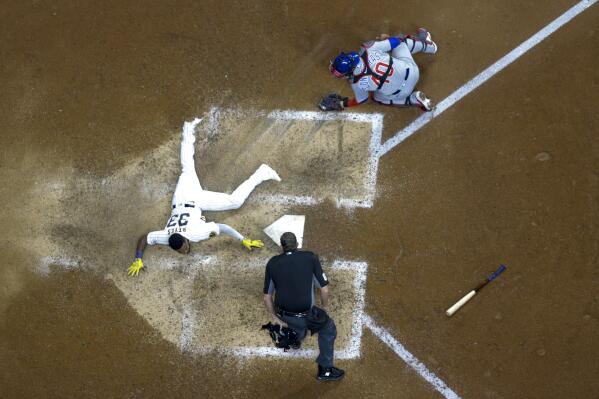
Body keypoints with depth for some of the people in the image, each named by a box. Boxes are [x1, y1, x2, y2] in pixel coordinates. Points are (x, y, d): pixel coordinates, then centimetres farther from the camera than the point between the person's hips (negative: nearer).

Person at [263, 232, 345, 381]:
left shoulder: (272, 263, -1)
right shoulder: (310, 258, -8)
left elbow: (267, 297, 1)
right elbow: (324, 290, -7)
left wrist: (276, 319, 14)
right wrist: (324, 310, 11)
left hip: (284, 315, 4)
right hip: (305, 316, -4)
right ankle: (325, 370, 25)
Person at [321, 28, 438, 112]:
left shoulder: (358, 83, -27)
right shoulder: (369, 49, -25)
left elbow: (361, 100, -5)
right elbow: (395, 41, -13)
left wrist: (341, 104, 6)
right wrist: (385, 39, 10)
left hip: (403, 91, -3)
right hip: (410, 68, 3)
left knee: (378, 97, 29)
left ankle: (413, 99, 12)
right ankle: (425, 44, 52)